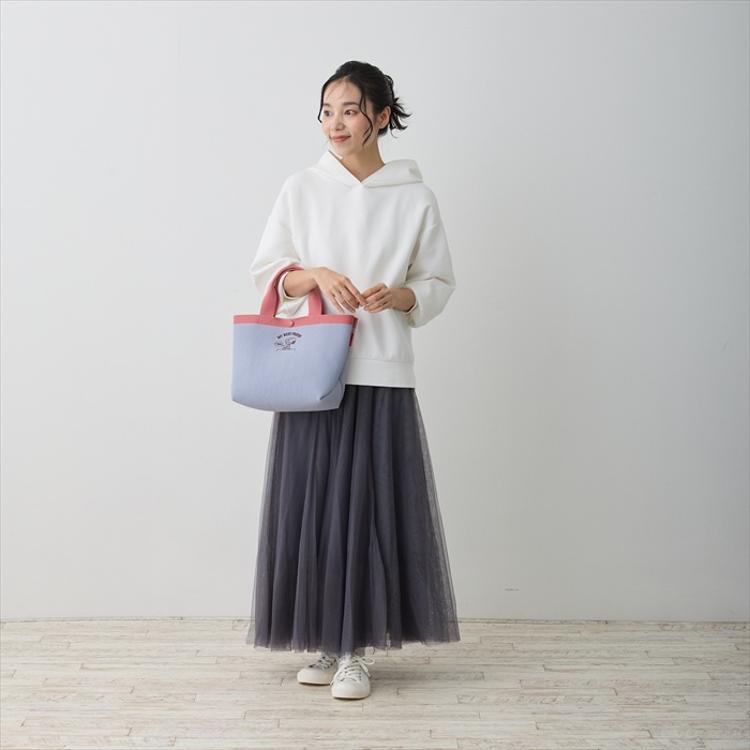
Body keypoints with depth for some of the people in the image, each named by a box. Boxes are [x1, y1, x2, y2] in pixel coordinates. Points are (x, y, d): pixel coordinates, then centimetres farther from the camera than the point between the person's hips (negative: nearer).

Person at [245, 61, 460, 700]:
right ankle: (326, 640, 17)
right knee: (312, 501, 2)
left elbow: (438, 283, 9)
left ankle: (357, 649, 10)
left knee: (369, 503, -2)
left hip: (381, 373, -1)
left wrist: (398, 295, -12)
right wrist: (315, 274, -12)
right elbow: (266, 270, 8)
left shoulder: (415, 199, 6)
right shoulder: (301, 190, 8)